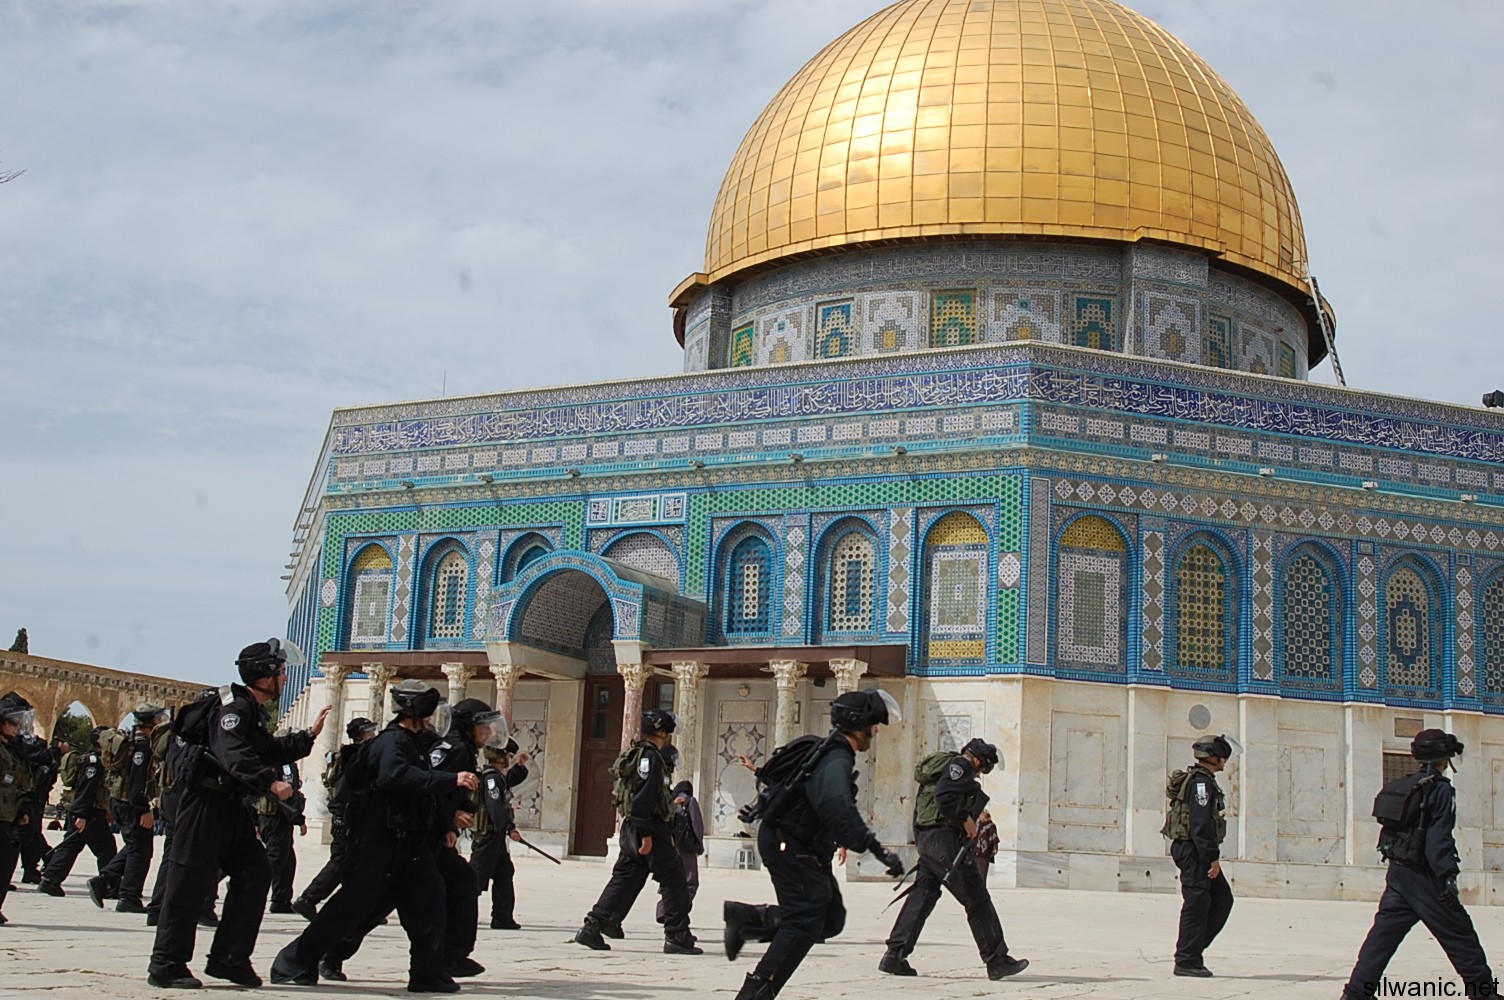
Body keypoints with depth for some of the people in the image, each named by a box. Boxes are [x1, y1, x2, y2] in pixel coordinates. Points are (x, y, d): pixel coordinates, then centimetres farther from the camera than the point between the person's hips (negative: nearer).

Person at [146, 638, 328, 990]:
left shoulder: (252, 710, 18)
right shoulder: (233, 706, -14)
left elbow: (271, 751, 29)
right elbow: (233, 754, -30)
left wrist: (309, 735, 26)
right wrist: (271, 782, -38)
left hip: (233, 807, 10)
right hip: (207, 803, -10)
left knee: (255, 874, 7)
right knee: (191, 882, -7)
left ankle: (228, 958, 11)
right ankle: (166, 965, -2)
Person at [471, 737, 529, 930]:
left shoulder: (499, 776, 15)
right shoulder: (491, 777, -16)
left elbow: (512, 779, 35)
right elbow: (495, 806, -24)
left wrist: (520, 766, 17)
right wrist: (510, 828, -25)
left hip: (496, 835, 11)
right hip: (489, 833, -11)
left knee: (504, 874, 12)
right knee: (478, 873, -9)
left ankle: (503, 918, 14)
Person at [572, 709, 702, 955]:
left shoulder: (636, 754, 18)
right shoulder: (650, 756, -13)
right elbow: (643, 797, -21)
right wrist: (646, 834, -22)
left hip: (631, 829, 10)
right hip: (651, 828, -10)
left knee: (624, 880, 10)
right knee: (673, 881, -2)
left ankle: (591, 928, 6)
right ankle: (677, 937, 0)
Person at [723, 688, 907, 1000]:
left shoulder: (833, 753, 11)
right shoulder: (836, 762, -22)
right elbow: (839, 811, -40)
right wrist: (878, 849, -45)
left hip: (805, 849, 10)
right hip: (788, 846, -10)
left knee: (831, 918, 7)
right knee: (806, 921, -10)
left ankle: (747, 918, 10)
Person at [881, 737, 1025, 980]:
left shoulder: (942, 767, 24)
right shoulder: (960, 765, -6)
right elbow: (945, 797, -23)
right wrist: (966, 820, -14)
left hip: (925, 839, 10)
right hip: (946, 840, -10)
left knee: (921, 895, 9)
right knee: (977, 901, -3)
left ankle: (894, 955, 4)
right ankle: (997, 961, 1)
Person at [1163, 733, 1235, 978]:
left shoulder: (1202, 780, 19)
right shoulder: (1201, 782, -15)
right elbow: (1201, 824, -22)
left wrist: (1211, 856, 21)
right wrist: (1213, 857, -22)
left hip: (1193, 850, 11)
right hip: (1193, 850, -11)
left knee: (1222, 898, 12)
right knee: (1196, 904, -6)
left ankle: (1192, 949, 14)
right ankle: (1187, 962, -1)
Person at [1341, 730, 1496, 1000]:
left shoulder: (1403, 787, 13)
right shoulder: (1440, 788, -10)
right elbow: (1438, 837, -18)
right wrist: (1447, 876, -21)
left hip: (1397, 872, 7)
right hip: (1422, 875, -7)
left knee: (1383, 933, 6)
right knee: (1459, 934, 4)